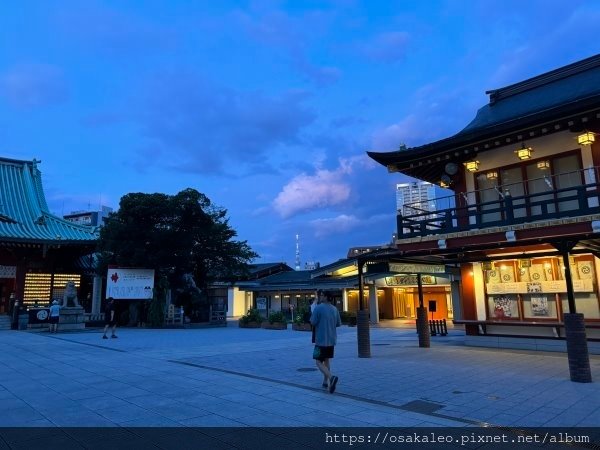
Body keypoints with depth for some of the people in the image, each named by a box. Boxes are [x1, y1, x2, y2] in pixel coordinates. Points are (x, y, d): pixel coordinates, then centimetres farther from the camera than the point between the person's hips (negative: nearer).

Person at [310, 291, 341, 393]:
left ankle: (331, 377, -24)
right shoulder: (335, 309, 4)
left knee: (318, 362, -3)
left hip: (321, 340, -6)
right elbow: (339, 323, 10)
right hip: (332, 340, 7)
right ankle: (326, 381, 23)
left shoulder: (318, 308, -15)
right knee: (327, 360, 19)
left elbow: (313, 322, -13)